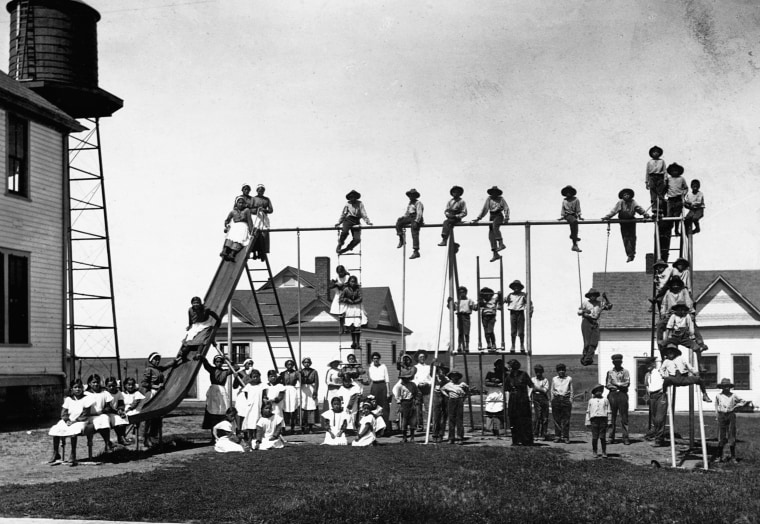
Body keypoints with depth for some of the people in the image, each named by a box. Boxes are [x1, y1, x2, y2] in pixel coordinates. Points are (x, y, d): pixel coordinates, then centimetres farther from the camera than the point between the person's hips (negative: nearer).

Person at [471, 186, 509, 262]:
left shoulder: (501, 199, 3)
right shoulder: (489, 199, 11)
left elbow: (506, 208, -4)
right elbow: (485, 209, 10)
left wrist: (506, 218, -19)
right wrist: (478, 218, 3)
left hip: (499, 215, -4)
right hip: (492, 217, 4)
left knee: (495, 225, -35)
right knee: (491, 235, -4)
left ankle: (501, 243, -36)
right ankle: (495, 254, -3)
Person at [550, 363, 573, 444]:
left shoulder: (569, 379, 12)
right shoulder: (554, 379, 15)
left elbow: (571, 391, 12)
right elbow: (551, 390, 16)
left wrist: (570, 401, 3)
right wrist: (552, 400, 6)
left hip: (566, 399, -1)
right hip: (556, 399, 1)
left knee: (566, 419, -4)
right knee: (556, 419, -1)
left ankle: (565, 437, -1)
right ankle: (557, 436, 4)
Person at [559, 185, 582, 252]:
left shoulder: (576, 200, 7)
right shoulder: (564, 201, 11)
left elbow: (578, 209, 4)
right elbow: (563, 209, 15)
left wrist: (579, 216, -4)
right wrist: (562, 216, 5)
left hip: (574, 215, 3)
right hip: (567, 215, -3)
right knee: (574, 221, -30)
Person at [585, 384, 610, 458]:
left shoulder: (605, 400, 12)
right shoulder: (591, 401, 13)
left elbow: (608, 411, 11)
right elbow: (588, 411, 14)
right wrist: (587, 422, 10)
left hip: (603, 419, 0)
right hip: (594, 419, 0)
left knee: (602, 437, -1)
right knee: (594, 437, -1)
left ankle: (604, 452, 6)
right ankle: (595, 452, 9)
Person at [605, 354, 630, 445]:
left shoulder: (625, 371, 8)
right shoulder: (610, 372, 13)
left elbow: (627, 383, -3)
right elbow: (607, 385, 4)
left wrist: (615, 384, -2)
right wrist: (620, 385, -4)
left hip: (622, 394, -2)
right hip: (612, 394, 2)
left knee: (624, 417, -4)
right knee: (611, 417, 1)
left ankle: (625, 438, -5)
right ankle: (611, 437, 5)